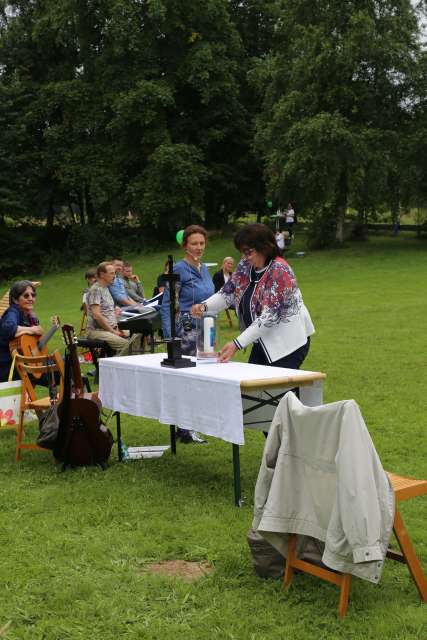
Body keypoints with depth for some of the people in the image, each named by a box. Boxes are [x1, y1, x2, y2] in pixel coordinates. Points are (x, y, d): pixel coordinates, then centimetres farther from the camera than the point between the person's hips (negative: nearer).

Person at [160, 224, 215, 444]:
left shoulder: (204, 269, 13)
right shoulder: (180, 269, -10)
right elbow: (166, 304, -12)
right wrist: (169, 337, -18)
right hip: (186, 329, -8)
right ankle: (185, 429, -1)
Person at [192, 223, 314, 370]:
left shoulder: (279, 271, -22)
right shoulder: (246, 266, 1)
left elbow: (269, 317, -27)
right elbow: (228, 292, 7)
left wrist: (237, 344, -30)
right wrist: (204, 306, -14)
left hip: (288, 344, -7)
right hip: (263, 342, 7)